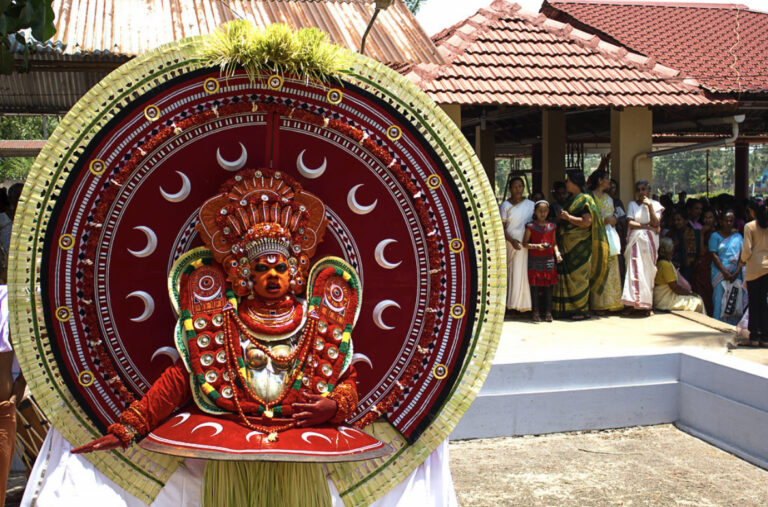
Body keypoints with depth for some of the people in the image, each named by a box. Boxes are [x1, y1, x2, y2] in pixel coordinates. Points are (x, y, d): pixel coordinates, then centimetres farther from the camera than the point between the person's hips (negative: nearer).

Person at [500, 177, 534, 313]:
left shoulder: (530, 205, 13)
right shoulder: (505, 205, 3)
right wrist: (511, 240, -17)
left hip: (527, 244, 3)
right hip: (510, 243, -2)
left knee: (524, 272, 1)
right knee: (511, 273, -5)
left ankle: (522, 303, 8)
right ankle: (511, 302, -2)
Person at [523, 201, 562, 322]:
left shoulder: (551, 226, 8)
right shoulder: (531, 226, -1)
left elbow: (554, 243, 13)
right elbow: (525, 243, -2)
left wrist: (557, 252, -4)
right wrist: (536, 246, -17)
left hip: (548, 259, 2)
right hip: (534, 260, -2)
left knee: (548, 286, 4)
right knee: (535, 286, 1)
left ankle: (548, 312, 10)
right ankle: (536, 312, 8)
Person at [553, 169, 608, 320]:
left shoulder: (585, 199, -9)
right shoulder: (570, 200, 17)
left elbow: (587, 222, -19)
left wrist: (568, 217, -16)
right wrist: (561, 218, 8)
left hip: (580, 244, -9)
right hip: (567, 245, 9)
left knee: (578, 276, -6)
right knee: (567, 276, 8)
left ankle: (582, 309, -1)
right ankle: (569, 308, 12)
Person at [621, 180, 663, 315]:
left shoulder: (655, 204, 8)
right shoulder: (632, 204, 10)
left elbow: (656, 223, -6)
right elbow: (630, 223, -2)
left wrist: (650, 207, -14)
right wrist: (647, 226, -7)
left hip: (649, 241, 0)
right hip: (635, 240, 0)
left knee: (648, 271, -3)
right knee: (634, 270, -8)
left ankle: (646, 304, -1)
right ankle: (631, 304, -9)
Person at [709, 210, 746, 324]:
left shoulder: (738, 236, 12)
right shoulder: (715, 236, 4)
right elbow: (714, 255, -3)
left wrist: (736, 273, -8)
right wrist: (725, 272, -12)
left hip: (735, 273, 2)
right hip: (720, 272, -2)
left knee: (735, 302, -1)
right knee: (720, 301, -6)